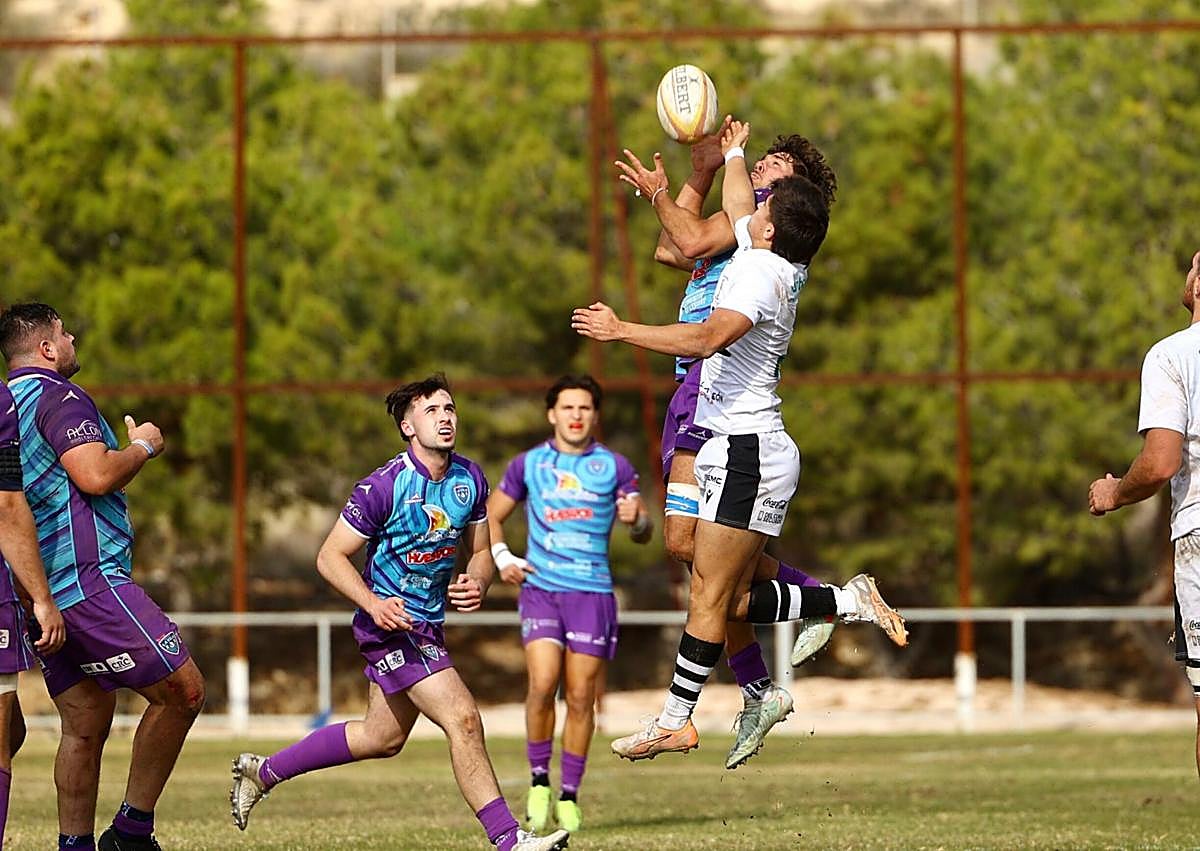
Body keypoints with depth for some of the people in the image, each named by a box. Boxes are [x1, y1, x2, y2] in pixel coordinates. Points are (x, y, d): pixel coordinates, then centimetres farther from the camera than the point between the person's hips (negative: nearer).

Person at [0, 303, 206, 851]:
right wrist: (142, 448, -3)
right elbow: (94, 476, -21)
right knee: (182, 689, -7)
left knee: (84, 725, 11)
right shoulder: (59, 398, -8)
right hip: (86, 579, -10)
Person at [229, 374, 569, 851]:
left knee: (382, 739, 20)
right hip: (392, 623, -8)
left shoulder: (470, 480, 0)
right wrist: (374, 604, -28)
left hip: (428, 624, 8)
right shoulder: (384, 487, -19)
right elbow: (330, 557, -14)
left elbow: (479, 551, 12)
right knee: (463, 718, -18)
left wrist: (476, 585, -11)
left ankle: (262, 772, 34)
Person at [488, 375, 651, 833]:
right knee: (542, 685, -16)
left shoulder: (615, 467, 6)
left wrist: (636, 518, -14)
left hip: (593, 592, 0)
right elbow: (491, 515, 19)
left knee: (581, 697, 0)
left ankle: (569, 796, 9)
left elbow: (644, 532, 10)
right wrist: (502, 559, 2)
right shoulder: (528, 464, 7)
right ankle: (539, 781, 0)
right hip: (540, 589, 0)